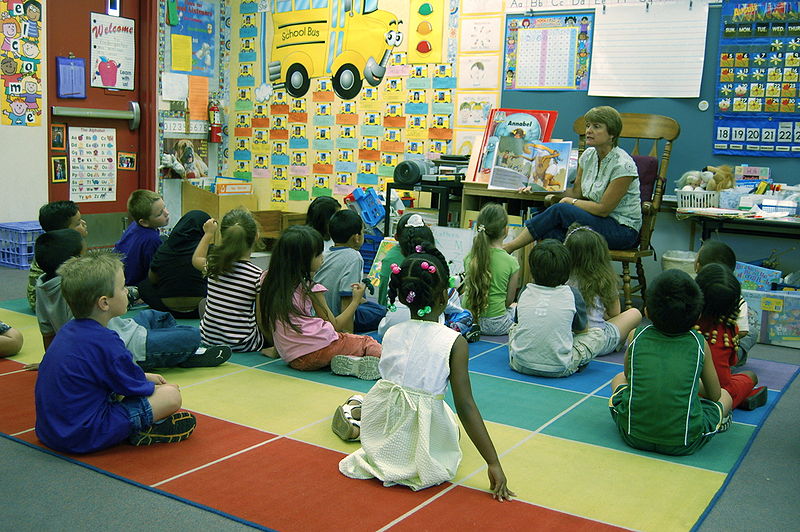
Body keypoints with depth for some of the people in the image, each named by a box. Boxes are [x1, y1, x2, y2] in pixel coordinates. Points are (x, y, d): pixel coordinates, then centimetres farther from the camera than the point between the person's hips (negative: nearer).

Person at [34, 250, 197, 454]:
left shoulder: (69, 330, 6)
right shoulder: (105, 342, -23)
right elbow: (133, 387, -11)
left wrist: (145, 377, 22)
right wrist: (157, 389, 10)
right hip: (83, 438, -10)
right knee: (171, 395, -14)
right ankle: (140, 434, 4)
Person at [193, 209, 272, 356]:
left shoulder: (213, 265, -7)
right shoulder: (259, 276, -19)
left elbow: (196, 259, 19)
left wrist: (208, 234, 29)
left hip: (208, 339, 3)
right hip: (242, 345, -3)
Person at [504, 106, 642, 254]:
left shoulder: (623, 165, -18)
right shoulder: (589, 155, 4)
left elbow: (603, 209, -17)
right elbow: (576, 191, 10)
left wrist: (570, 202, -8)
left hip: (623, 229, -6)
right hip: (596, 220, 6)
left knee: (561, 210, -26)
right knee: (552, 232, -26)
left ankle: (509, 247, -21)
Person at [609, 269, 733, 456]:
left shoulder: (636, 336, 2)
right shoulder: (699, 344, 0)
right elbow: (714, 395, 13)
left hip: (633, 435, 0)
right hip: (683, 444, 0)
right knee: (725, 397, 27)